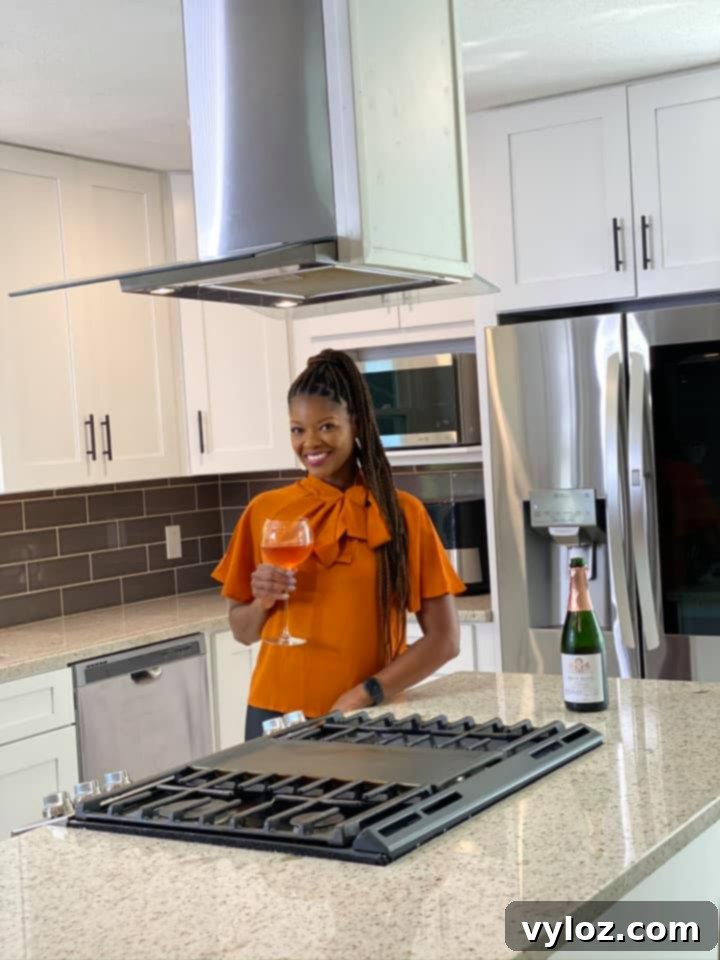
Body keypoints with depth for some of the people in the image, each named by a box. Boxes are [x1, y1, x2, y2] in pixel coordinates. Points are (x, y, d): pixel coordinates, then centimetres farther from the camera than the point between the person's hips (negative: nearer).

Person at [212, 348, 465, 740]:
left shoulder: (402, 513, -4)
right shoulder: (264, 511, 2)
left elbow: (444, 638, -5)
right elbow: (242, 632, 9)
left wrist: (366, 695, -14)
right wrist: (262, 602, -11)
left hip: (366, 717, -1)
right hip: (276, 713, 2)